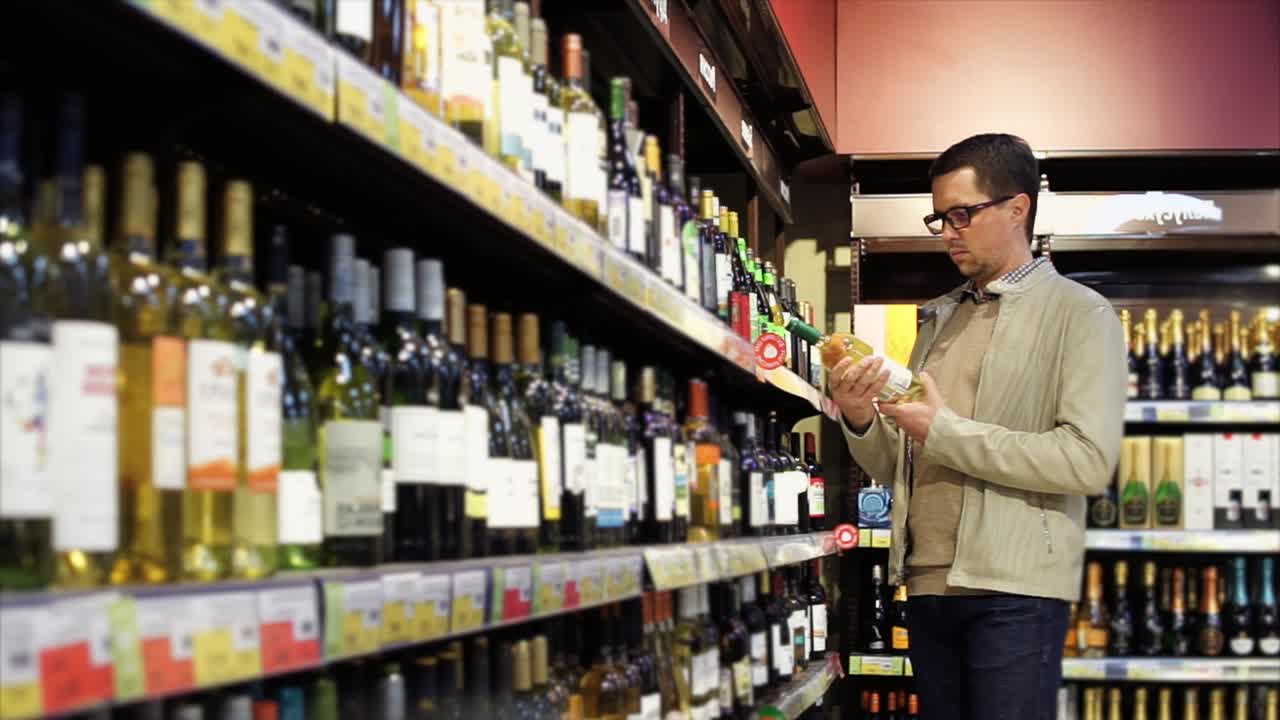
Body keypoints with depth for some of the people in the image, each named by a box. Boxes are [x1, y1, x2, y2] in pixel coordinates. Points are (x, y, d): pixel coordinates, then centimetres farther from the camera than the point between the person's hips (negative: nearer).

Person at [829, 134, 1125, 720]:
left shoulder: (1080, 314, -1)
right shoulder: (938, 318, 17)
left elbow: (1089, 460, -15)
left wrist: (945, 430, -12)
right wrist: (861, 420, -4)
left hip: (1013, 589, -6)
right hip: (926, 585, 6)